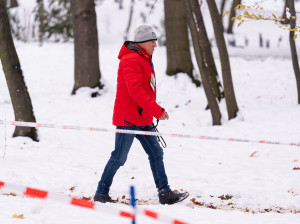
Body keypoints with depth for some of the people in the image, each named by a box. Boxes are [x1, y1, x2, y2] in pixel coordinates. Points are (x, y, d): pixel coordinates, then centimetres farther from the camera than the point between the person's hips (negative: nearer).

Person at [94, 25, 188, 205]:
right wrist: (157, 110, -27)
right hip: (128, 119, -10)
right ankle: (101, 193, 8)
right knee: (119, 158, -3)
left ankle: (165, 193, 6)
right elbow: (136, 91, -25)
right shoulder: (131, 60, -16)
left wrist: (153, 113, 19)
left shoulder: (145, 60, 17)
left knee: (156, 153, 5)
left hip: (143, 120, 10)